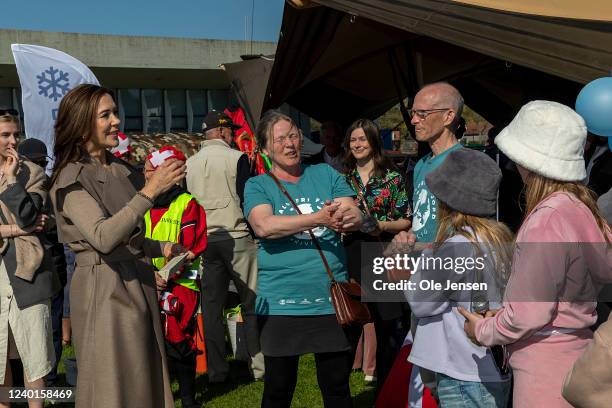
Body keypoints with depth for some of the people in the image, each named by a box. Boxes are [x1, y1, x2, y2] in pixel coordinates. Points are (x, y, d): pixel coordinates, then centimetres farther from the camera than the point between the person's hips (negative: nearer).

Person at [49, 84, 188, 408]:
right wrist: (150, 191, -30)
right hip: (104, 288, -7)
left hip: (139, 283, 8)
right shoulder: (72, 178, -12)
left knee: (145, 381, 14)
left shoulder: (118, 170, 12)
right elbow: (103, 238, -28)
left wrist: (162, 248, 9)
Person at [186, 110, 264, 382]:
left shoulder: (190, 163, 7)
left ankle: (216, 369, 12)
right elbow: (247, 199, -9)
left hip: (204, 240, 5)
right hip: (236, 237, -4)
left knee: (211, 304, 8)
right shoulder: (236, 158, -6)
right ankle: (260, 365, 5)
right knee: (251, 302, 3)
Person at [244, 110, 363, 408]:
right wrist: (318, 218, -28)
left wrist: (345, 216, -27)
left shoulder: (325, 174, 8)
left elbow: (357, 217, -2)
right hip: (281, 303, -2)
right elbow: (263, 226, -19)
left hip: (331, 299, 2)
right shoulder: (257, 186, 0)